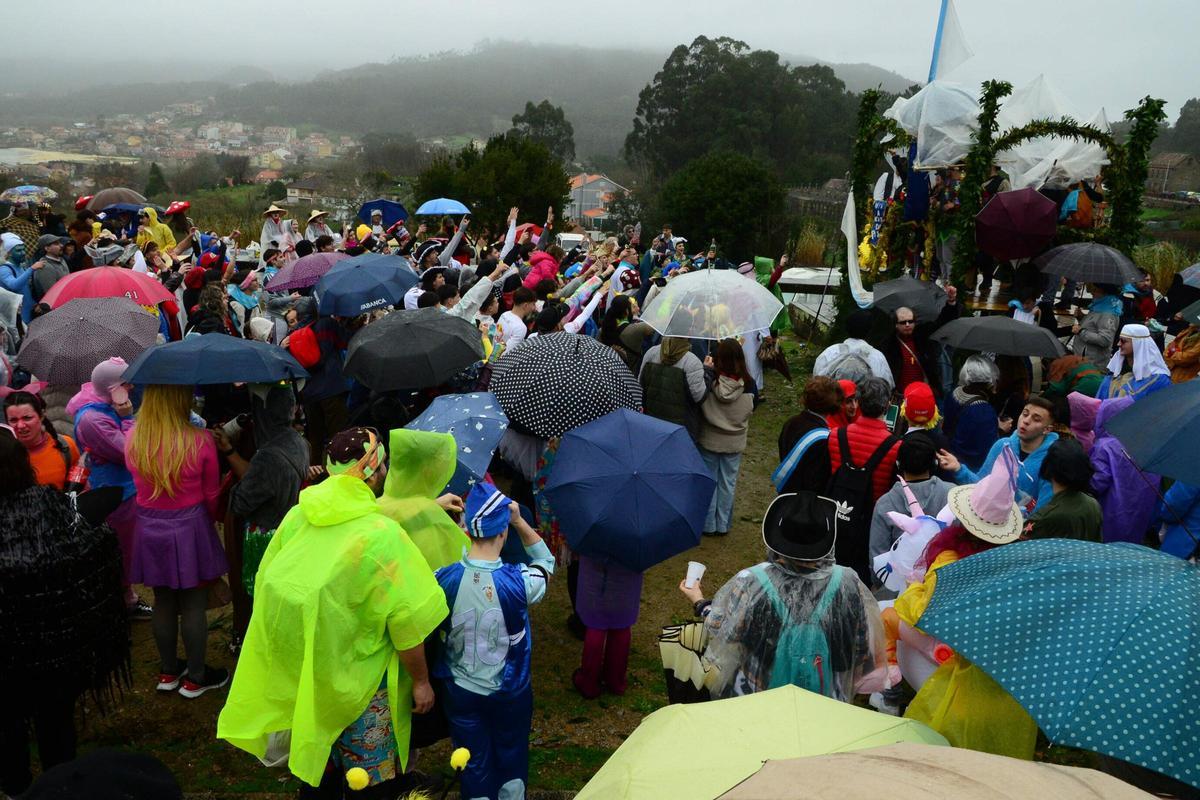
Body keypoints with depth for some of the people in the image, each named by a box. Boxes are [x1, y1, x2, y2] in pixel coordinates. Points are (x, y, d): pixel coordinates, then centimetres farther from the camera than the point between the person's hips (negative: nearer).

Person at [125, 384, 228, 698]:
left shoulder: (133, 440, -8)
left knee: (163, 603, 18)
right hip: (189, 529, -4)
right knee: (193, 606, 9)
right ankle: (195, 678, 21)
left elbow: (139, 483, 7)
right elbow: (212, 495, -5)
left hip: (149, 528, 4)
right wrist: (207, 521, 14)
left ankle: (168, 672, 34)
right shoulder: (200, 441, -18)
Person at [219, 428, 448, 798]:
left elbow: (266, 585, 2)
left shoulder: (296, 517, -8)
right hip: (356, 680, -5)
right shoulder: (381, 534, -24)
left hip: (301, 671, 6)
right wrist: (421, 681, -6)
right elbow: (407, 620, -21)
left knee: (317, 762, 25)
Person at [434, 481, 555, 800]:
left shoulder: (444, 579, -25)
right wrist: (520, 521, -14)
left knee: (475, 765, 22)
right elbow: (546, 562, -6)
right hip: (511, 691, -1)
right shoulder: (518, 581, -28)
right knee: (512, 756, 26)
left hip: (461, 691, 1)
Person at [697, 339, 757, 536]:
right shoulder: (748, 384, -18)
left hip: (709, 439, -1)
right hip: (734, 442, 1)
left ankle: (708, 525, 23)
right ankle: (723, 525, 26)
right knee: (727, 483, 15)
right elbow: (751, 409, -1)